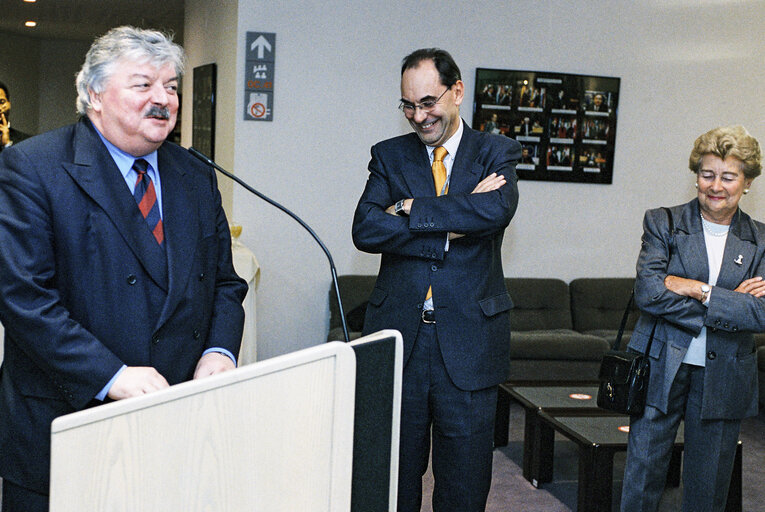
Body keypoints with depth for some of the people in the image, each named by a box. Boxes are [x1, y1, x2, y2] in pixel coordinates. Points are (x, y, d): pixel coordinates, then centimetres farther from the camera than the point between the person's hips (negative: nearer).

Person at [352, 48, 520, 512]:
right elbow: (365, 230, -8)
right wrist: (450, 227, -16)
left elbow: (497, 211, -19)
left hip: (469, 340, -1)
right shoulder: (389, 156, 7)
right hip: (398, 335, 2)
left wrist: (409, 208, -12)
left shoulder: (496, 153, 3)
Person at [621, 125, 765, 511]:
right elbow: (647, 292, -15)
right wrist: (731, 304, -14)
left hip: (723, 377, 2)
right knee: (643, 475, 2)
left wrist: (699, 290, -16)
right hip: (660, 370, -2)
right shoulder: (663, 223, 0)